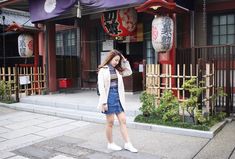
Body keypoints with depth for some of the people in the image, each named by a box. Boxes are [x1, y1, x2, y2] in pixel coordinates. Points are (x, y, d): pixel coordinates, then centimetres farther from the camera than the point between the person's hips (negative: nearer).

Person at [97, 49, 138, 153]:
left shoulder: (117, 69, 12)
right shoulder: (103, 70, -7)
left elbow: (129, 72, 16)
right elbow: (101, 87, -11)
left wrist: (124, 60, 7)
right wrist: (104, 102, -16)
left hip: (118, 96, 6)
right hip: (109, 96, -6)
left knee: (123, 120, 5)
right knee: (110, 122, 5)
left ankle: (127, 144, 12)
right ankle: (110, 144, 20)